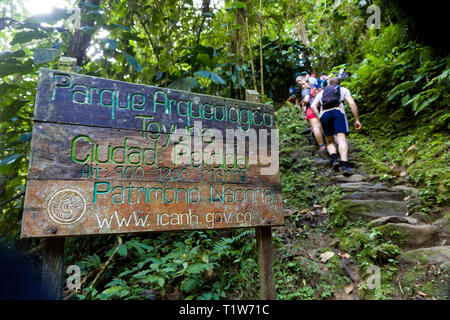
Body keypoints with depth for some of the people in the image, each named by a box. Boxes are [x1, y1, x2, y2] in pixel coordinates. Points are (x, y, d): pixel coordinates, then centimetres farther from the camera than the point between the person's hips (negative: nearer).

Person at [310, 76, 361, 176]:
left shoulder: (321, 92, 32)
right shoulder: (343, 90, 27)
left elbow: (313, 106, 15)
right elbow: (352, 103, 11)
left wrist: (319, 119, 13)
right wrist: (357, 120, 10)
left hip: (324, 114, 2)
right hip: (338, 111, -2)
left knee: (330, 141, 12)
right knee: (341, 139, -14)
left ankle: (334, 159, -14)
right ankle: (345, 166, -31)